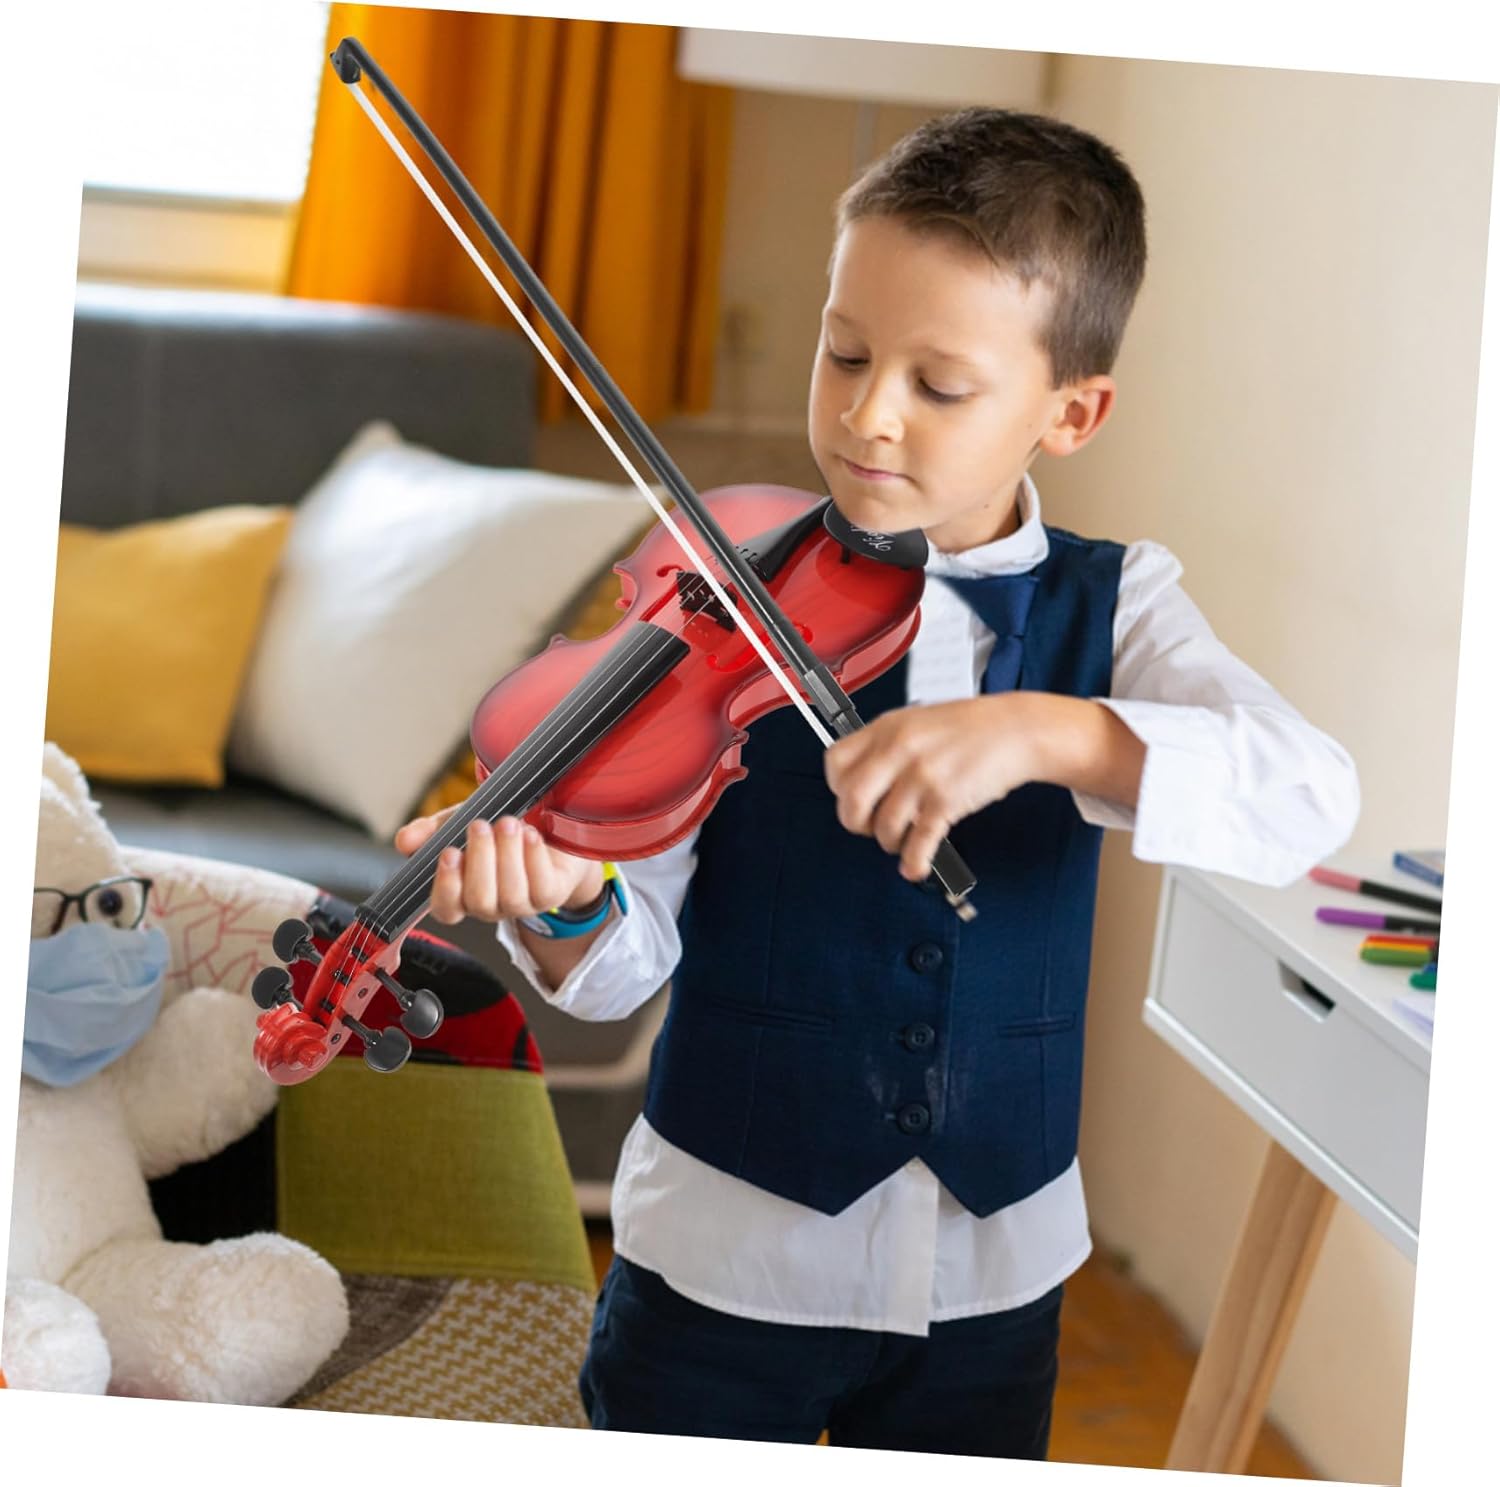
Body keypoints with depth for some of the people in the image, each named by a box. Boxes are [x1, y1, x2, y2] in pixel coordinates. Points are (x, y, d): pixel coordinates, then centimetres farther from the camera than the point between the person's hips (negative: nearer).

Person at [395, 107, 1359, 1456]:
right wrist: (564, 907, -36)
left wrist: (1044, 728, -37)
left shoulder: (1113, 610, -4)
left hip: (993, 1274, 2)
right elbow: (632, 963, -12)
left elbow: (1313, 800, -22)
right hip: (725, 1258, -1)